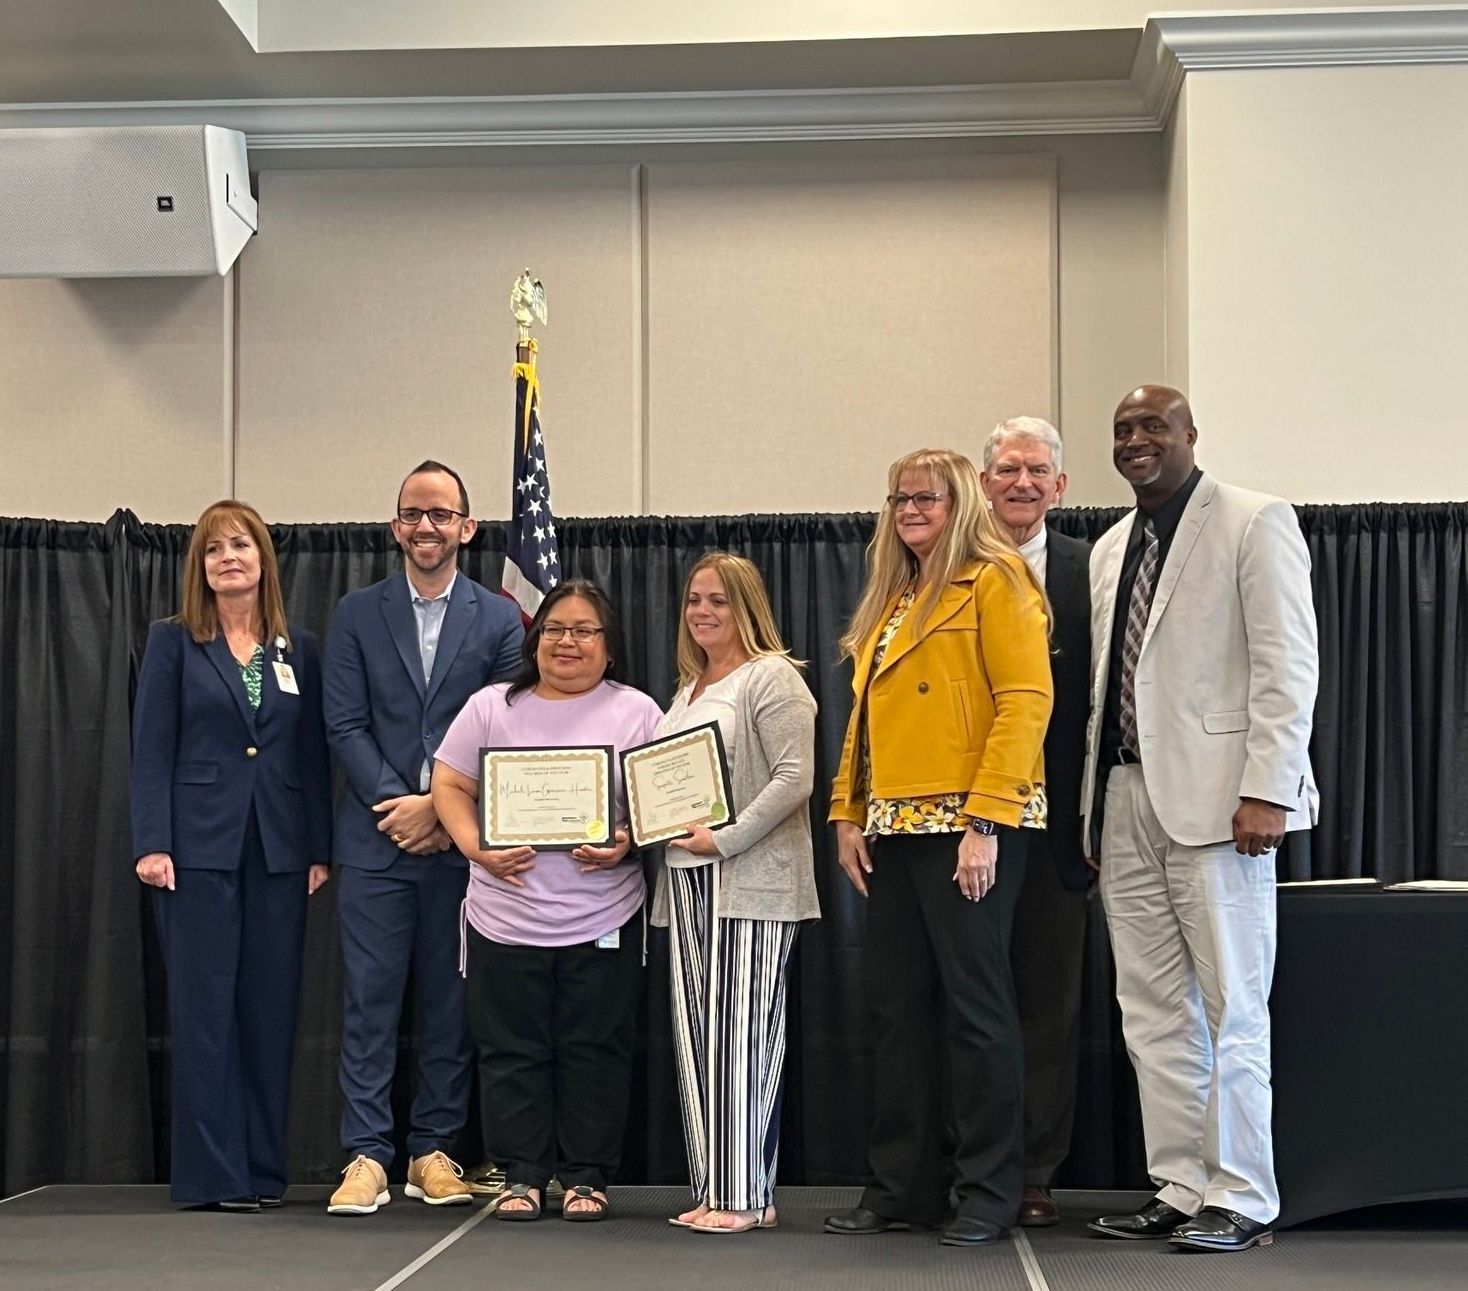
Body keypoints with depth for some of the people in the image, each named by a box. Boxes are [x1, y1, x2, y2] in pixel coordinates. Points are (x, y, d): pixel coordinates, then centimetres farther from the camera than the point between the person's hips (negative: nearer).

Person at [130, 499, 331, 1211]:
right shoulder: (173, 642, 4)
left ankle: (264, 1168, 11)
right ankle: (211, 1175, 2)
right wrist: (152, 844, -11)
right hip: (200, 846, -3)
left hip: (279, 850, 3)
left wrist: (320, 849, 3)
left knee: (272, 1010, 4)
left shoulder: (298, 649, 11)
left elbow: (314, 754, 10)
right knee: (204, 1009, -2)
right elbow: (152, 748, -1)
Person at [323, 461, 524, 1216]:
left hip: (462, 837, 0)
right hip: (375, 838, 0)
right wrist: (396, 803, -10)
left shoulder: (498, 620, 6)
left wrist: (441, 809, -9)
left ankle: (434, 1150, 13)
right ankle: (366, 1156, -1)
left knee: (450, 1002, 5)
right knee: (369, 1000, -2)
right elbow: (345, 724, 1)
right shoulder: (357, 615, 7)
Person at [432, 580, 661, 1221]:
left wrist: (628, 842, -16)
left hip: (603, 920, -1)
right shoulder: (492, 707, 8)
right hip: (506, 915, 1)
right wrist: (477, 847, -9)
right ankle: (522, 1175, 14)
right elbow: (449, 786, 7)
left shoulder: (637, 712, 5)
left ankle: (587, 1175, 14)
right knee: (512, 1049, 4)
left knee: (595, 1050, 3)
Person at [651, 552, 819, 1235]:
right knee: (695, 1035, 6)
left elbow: (793, 778, -14)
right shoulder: (688, 689, 21)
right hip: (684, 877, 8)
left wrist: (726, 840, -18)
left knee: (741, 1034, -8)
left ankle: (747, 1194, -3)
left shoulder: (772, 678, -5)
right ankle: (712, 1187, 11)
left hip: (752, 880, -8)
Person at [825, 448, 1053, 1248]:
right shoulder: (890, 601, 19)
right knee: (897, 1010, 9)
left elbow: (1026, 701, -13)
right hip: (894, 829, 8)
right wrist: (848, 814, 10)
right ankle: (902, 1184, 17)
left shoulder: (995, 583, -4)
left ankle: (989, 1191, 6)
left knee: (975, 1006, -2)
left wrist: (986, 822, -19)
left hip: (968, 827, -8)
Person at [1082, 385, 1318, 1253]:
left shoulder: (1254, 523, -2)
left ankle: (1242, 1199, 4)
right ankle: (1180, 1189, 15)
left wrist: (1268, 790, -16)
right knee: (1154, 1014, 8)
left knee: (1231, 1009, -3)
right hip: (1127, 803, 7)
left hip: (1213, 799, -7)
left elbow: (1288, 666, -9)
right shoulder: (1111, 549, 18)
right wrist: (1096, 805, 11)